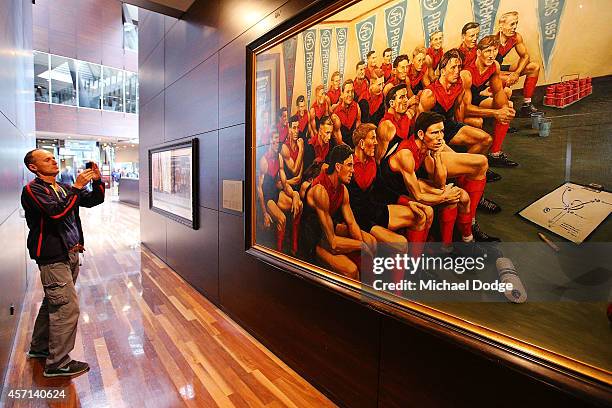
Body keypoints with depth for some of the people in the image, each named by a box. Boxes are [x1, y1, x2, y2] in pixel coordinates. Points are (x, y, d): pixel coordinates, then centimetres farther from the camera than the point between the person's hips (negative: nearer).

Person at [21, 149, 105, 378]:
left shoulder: (63, 188, 13)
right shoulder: (32, 190, -10)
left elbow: (93, 200, 9)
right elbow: (56, 212, -26)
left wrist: (97, 181, -7)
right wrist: (77, 187, -25)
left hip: (70, 254, 9)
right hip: (53, 257, -8)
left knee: (53, 303, 20)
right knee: (67, 307, -8)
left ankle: (39, 347, 38)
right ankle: (58, 363, 5)